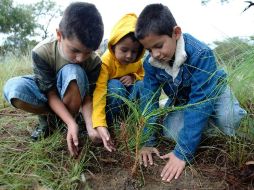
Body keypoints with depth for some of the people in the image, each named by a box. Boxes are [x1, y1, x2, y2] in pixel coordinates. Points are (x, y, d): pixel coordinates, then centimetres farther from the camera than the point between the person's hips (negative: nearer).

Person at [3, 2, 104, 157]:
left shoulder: (94, 61, -25)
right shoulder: (42, 52, -30)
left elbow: (87, 97, -22)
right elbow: (51, 94, -27)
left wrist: (90, 126, -39)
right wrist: (72, 123, -39)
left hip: (71, 96, 0)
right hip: (46, 93, 0)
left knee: (74, 72, -36)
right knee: (13, 88, -33)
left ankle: (64, 126, -17)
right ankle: (46, 117, -5)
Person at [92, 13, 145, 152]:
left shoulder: (137, 61, -12)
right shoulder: (106, 61, -30)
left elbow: (142, 74, 8)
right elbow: (99, 92, -41)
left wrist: (133, 77, -20)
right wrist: (100, 125, -54)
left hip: (128, 93, 4)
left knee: (142, 85, -25)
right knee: (115, 86, -37)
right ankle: (109, 123, -18)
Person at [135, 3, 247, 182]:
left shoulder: (201, 54, -38)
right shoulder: (150, 63, -22)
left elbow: (200, 102, -40)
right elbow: (150, 99, -18)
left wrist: (183, 152, -41)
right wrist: (148, 141, -22)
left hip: (212, 92, -3)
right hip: (180, 100, 4)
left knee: (230, 121, -32)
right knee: (170, 133, -17)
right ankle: (203, 121, 11)